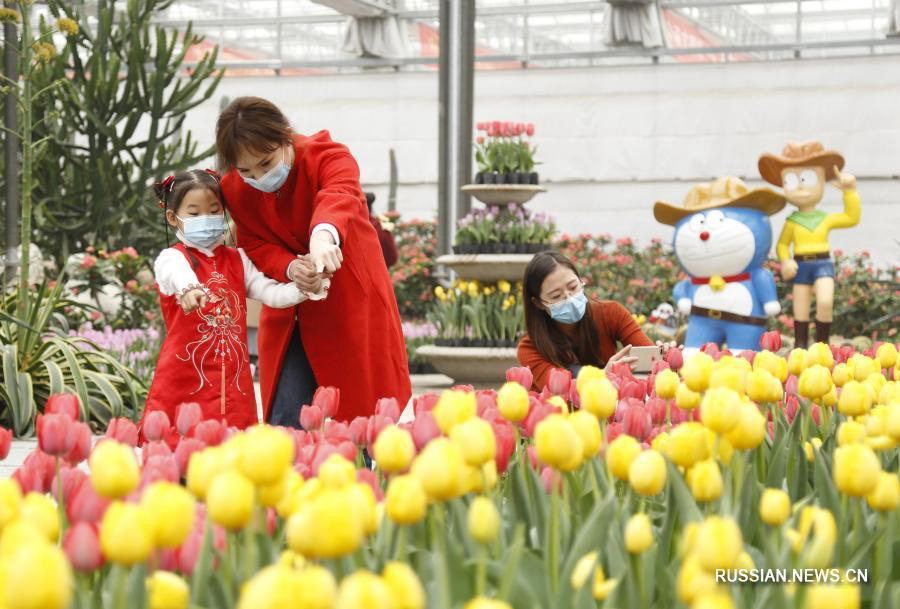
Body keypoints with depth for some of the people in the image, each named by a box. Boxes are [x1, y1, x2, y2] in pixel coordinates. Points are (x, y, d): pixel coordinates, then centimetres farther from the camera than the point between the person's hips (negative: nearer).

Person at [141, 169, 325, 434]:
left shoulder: (237, 260, 14)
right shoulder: (170, 258, -3)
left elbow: (271, 293, 5)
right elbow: (176, 274, -27)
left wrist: (303, 289, -15)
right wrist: (189, 289, -50)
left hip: (233, 380, 4)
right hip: (184, 380, -4)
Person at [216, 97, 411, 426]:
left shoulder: (328, 157, -19)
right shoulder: (234, 190, -5)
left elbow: (340, 195, -40)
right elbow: (253, 245, -2)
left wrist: (324, 234, -64)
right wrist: (289, 268, -26)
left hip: (351, 300, -3)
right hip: (290, 315, 4)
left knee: (370, 410, 1)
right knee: (285, 422, -3)